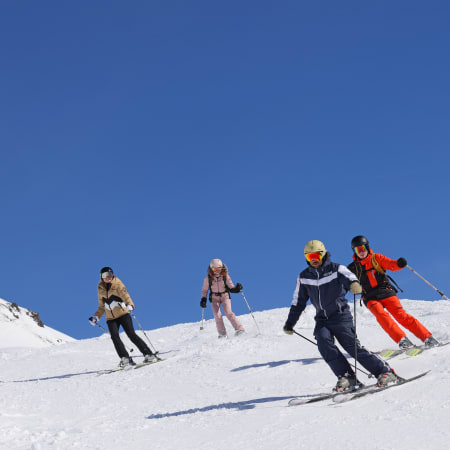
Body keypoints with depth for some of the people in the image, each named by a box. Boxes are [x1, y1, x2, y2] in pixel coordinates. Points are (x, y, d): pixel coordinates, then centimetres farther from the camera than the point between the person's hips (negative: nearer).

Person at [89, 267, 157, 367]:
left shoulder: (117, 284, -4)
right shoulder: (100, 288, 10)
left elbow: (125, 296, -21)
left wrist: (130, 305, -41)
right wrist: (96, 317, 6)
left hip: (123, 314, -4)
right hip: (110, 318, 4)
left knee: (131, 335, -14)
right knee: (114, 336, -19)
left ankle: (148, 355, -10)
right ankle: (125, 358, -21)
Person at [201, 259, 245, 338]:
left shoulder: (225, 276, -11)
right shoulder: (208, 278, -10)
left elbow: (231, 287, -6)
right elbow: (204, 290, 3)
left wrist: (236, 289, -26)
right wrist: (203, 299, -5)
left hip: (225, 296, -1)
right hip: (214, 297, 1)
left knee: (228, 312, -19)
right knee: (217, 315, -13)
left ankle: (239, 329, -16)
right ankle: (222, 334, -3)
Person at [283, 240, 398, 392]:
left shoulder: (336, 269, -4)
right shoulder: (304, 277, 8)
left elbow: (348, 276, -26)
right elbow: (298, 302, 18)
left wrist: (354, 284, -50)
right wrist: (290, 323, 19)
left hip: (340, 315, -4)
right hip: (322, 319, 4)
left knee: (352, 346, -12)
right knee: (324, 342, -23)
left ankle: (385, 372, -2)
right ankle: (346, 377, -20)